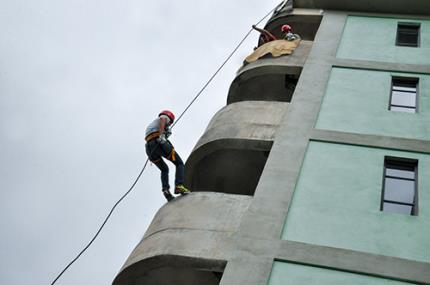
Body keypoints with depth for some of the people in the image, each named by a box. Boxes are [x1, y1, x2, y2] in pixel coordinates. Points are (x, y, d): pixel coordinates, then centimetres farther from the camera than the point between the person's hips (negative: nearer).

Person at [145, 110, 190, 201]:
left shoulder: (151, 124, 43)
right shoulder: (165, 117, 20)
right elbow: (162, 119, -7)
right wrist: (161, 135, -19)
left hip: (149, 148, 6)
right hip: (160, 143, -6)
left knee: (164, 170, 24)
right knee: (179, 164, 7)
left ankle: (165, 189, 1)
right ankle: (179, 186, -14)